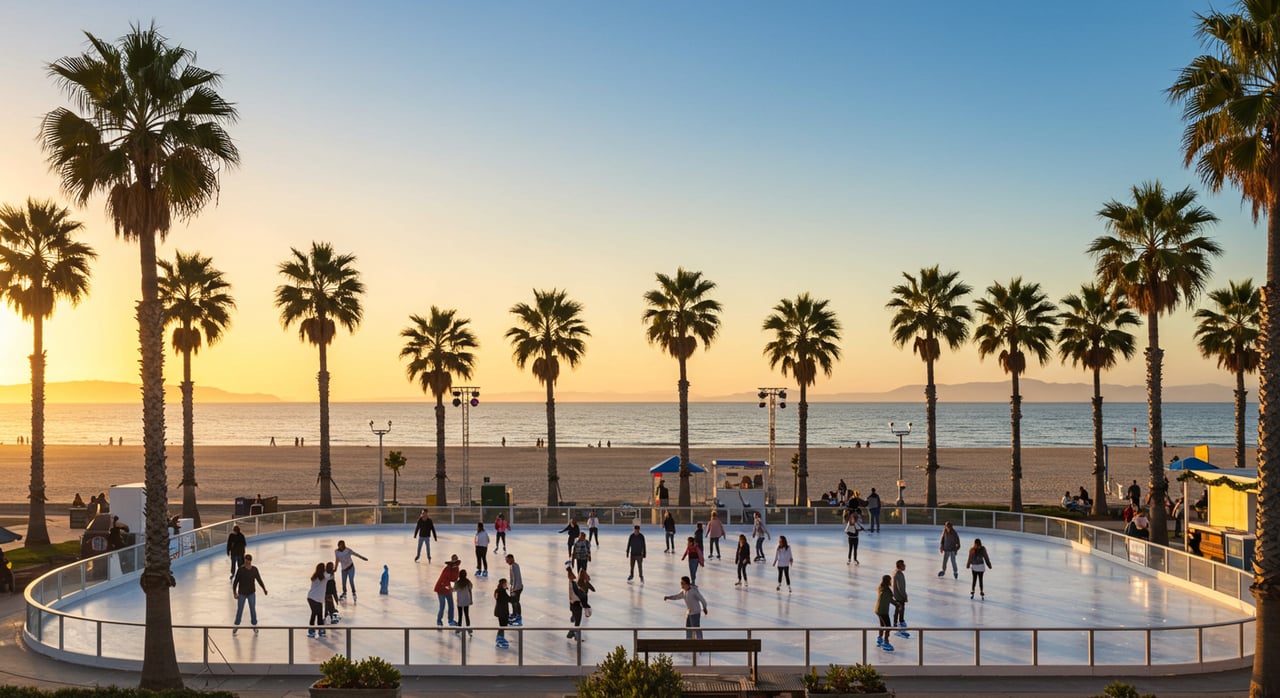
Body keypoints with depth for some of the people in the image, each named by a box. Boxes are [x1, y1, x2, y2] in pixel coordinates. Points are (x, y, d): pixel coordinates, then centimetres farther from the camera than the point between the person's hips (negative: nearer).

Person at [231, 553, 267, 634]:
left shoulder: (254, 570, -7)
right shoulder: (240, 570, -14)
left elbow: (259, 580, 3)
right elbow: (235, 581, -9)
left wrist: (264, 589, 1)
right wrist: (234, 592, -13)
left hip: (251, 593, 1)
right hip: (241, 593, -1)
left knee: (253, 610, 9)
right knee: (239, 610, 10)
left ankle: (254, 625, 26)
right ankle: (236, 626, 27)